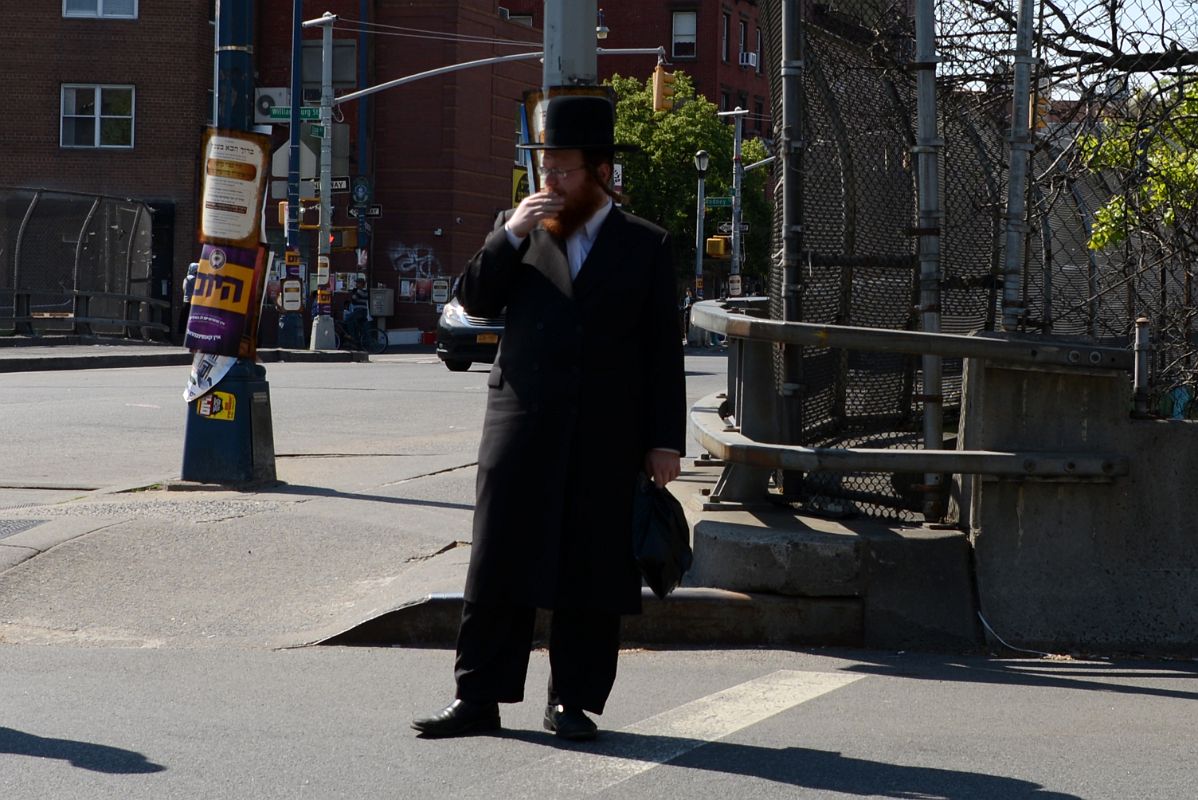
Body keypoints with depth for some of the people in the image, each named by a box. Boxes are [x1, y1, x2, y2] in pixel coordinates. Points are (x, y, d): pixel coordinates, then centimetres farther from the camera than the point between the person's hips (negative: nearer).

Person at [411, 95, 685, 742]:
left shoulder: (646, 246, 5)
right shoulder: (519, 229, 11)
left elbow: (663, 350, 4)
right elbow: (475, 299, 1)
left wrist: (665, 440, -1)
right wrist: (510, 236, -11)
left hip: (605, 440, -1)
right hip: (521, 429, 1)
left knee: (590, 575, 2)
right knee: (496, 568, 1)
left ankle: (572, 701, 12)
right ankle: (478, 697, 7)